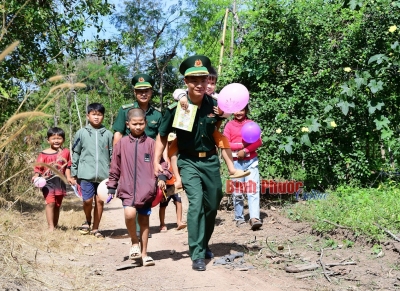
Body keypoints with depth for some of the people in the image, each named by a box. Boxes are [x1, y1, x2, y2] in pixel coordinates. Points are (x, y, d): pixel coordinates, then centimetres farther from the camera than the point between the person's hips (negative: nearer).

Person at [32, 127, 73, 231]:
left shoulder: (66, 152, 5)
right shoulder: (44, 154, -4)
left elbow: (67, 167, 10)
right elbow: (38, 167, -4)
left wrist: (68, 177, -3)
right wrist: (36, 176, -21)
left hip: (60, 182, 3)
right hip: (48, 182, -3)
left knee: (57, 205, 13)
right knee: (50, 203, -17)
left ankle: (55, 226, 25)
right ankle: (51, 227, -17)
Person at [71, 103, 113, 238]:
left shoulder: (108, 134, 5)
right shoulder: (81, 133, 3)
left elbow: (113, 155, 7)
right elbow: (75, 154, 7)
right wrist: (74, 174, 6)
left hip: (103, 174, 1)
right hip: (86, 174, -1)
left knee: (100, 201, 6)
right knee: (87, 200, -5)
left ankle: (95, 228, 20)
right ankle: (87, 221, 24)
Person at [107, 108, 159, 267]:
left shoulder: (150, 143, 2)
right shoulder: (122, 143, 4)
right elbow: (115, 167, 9)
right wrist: (111, 187, 10)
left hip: (146, 190, 1)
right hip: (127, 189, -1)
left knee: (144, 219, 8)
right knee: (130, 214, -22)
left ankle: (144, 253, 21)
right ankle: (134, 242, 6)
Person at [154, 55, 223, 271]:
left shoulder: (214, 104, -8)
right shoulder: (176, 107, -15)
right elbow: (162, 136, -5)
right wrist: (156, 162, -12)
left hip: (211, 160, 4)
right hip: (188, 162, -4)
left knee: (212, 205, 12)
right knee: (196, 201, -20)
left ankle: (204, 244, 36)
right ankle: (197, 255, -14)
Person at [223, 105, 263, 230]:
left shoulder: (251, 123, 8)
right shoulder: (229, 125, 6)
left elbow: (258, 141, 0)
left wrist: (245, 150, -12)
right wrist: (242, 145, -10)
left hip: (251, 161, 0)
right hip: (236, 162, 0)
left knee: (253, 190, -11)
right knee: (237, 192, 4)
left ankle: (254, 218, -20)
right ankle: (239, 218, 12)